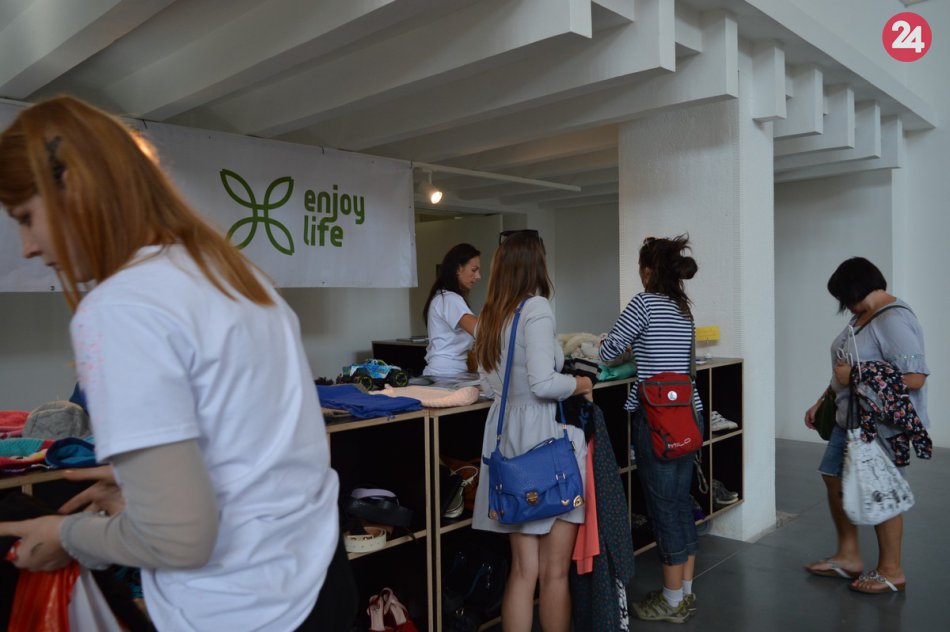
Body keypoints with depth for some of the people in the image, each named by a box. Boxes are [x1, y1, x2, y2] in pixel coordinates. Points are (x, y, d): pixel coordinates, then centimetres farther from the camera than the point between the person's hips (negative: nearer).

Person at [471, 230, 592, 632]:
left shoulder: (490, 314, 11)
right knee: (554, 571, 7)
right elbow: (543, 384, -19)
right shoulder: (536, 308, -11)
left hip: (507, 433, 7)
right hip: (542, 435, -7)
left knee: (523, 569, 14)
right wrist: (581, 384, -2)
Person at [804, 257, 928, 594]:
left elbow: (915, 377, -28)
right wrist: (822, 403, 16)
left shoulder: (894, 320, -20)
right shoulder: (861, 317, 9)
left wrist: (856, 376, -23)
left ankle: (891, 572, 20)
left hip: (883, 425, -10)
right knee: (834, 478, 13)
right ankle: (848, 557, 28)